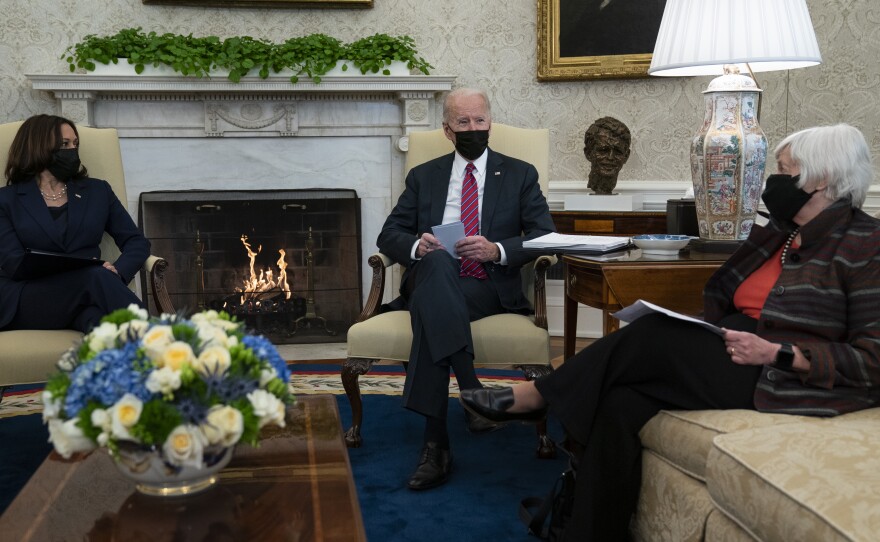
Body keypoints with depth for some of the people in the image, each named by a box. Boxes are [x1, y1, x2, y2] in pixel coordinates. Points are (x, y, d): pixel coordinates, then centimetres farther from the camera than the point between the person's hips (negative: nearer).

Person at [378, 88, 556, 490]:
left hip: (491, 287, -1)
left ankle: (435, 444, -38)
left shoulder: (520, 175, 17)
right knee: (438, 261, -38)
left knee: (429, 311, -36)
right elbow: (389, 235, 15)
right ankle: (472, 390, -47)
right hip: (430, 280, 2)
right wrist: (416, 245, -10)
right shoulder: (424, 177, 22)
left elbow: (546, 237, 6)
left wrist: (497, 250, -13)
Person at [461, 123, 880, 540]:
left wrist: (775, 352, -24)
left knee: (654, 338, -23)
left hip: (790, 380, -7)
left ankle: (530, 398, -8)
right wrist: (688, 327, -3)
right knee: (620, 402, -19)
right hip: (735, 360, 8)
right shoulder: (777, 235, 16)